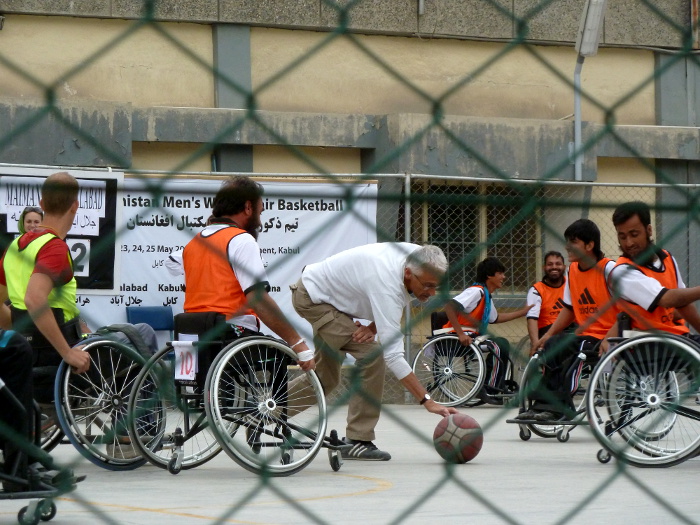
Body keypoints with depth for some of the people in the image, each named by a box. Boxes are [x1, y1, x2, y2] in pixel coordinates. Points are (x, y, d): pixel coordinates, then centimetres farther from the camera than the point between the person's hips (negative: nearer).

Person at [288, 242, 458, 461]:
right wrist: (428, 402, -46)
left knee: (325, 378, 16)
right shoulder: (386, 284, -39)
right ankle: (357, 441, -15)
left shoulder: (418, 257, -15)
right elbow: (392, 355, -42)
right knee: (371, 357, -21)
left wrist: (374, 327, -13)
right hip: (313, 298, -9)